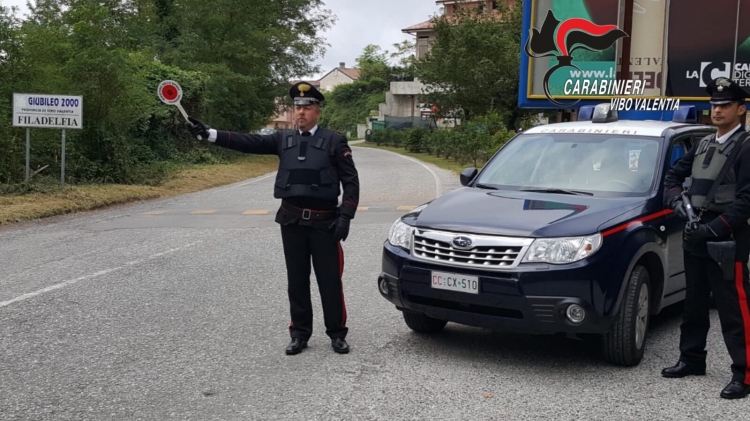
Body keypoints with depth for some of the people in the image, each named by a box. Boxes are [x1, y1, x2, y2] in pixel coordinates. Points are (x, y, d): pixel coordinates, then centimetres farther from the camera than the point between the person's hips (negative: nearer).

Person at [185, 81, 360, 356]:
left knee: (330, 281, 2)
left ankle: (337, 334, 16)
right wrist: (209, 134, -11)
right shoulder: (283, 139, 9)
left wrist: (345, 216, -13)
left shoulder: (334, 141, -1)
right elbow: (248, 142, -1)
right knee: (297, 281, 10)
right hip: (292, 221, 3)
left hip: (324, 222, -3)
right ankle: (300, 333, 21)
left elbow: (351, 181, -3)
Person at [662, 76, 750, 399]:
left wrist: (714, 228, -21)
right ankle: (692, 360, 28)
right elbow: (673, 175, 21)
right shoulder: (703, 145, 15)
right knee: (694, 303, 16)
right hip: (695, 238, 8)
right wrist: (677, 200, 0)